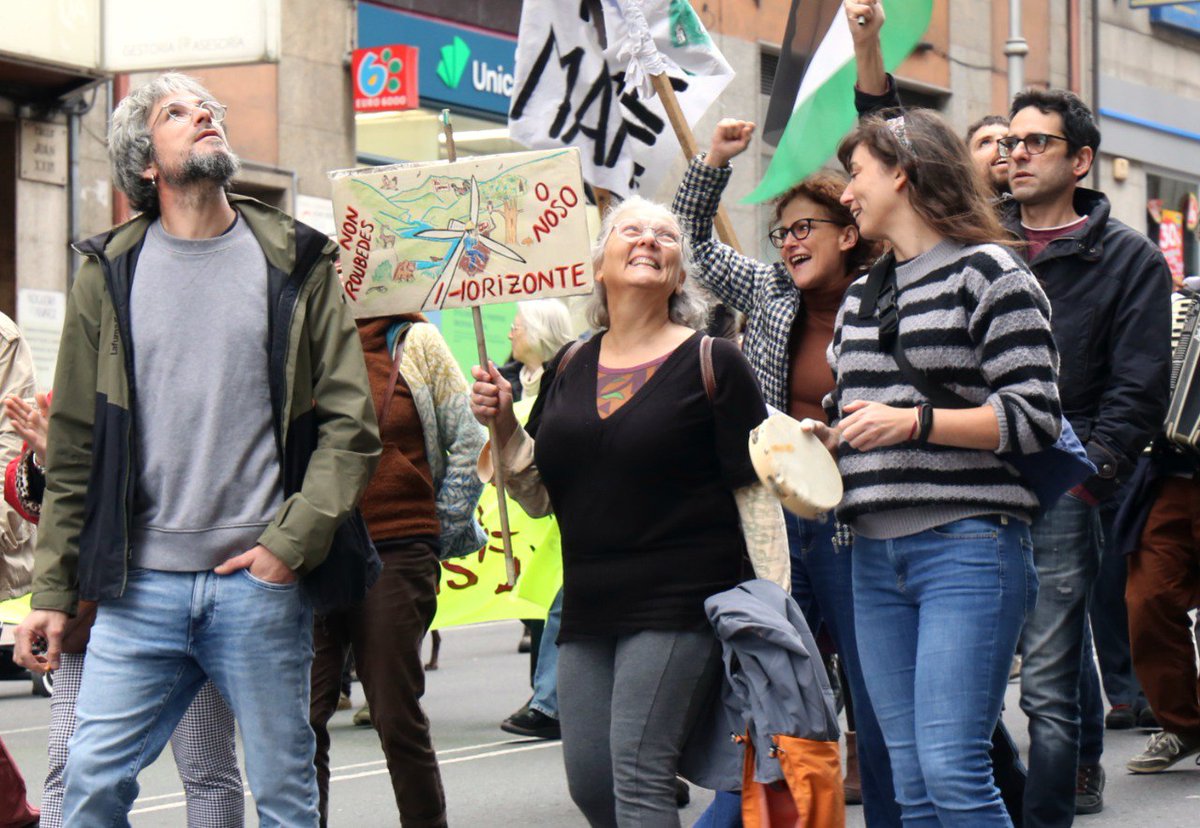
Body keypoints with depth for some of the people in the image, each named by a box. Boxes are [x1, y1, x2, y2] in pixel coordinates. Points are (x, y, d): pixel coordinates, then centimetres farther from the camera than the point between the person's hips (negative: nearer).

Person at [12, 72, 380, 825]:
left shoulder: (295, 265, 6)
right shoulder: (112, 275, 9)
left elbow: (351, 425, 2)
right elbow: (74, 448, 10)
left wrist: (293, 542, -10)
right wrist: (52, 591, 5)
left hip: (260, 584, -1)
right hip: (140, 591, 1)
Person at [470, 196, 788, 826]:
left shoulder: (710, 364, -2)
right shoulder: (570, 368, 12)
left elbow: (755, 491, -4)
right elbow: (538, 497, 14)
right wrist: (502, 425, -2)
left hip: (679, 603, -6)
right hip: (588, 609, 6)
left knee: (638, 773, -14)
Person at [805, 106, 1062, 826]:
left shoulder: (989, 273, -3)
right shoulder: (861, 296, 20)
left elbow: (1035, 417, -10)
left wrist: (914, 422, -18)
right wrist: (820, 438, 9)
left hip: (967, 545, -7)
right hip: (877, 554, 7)